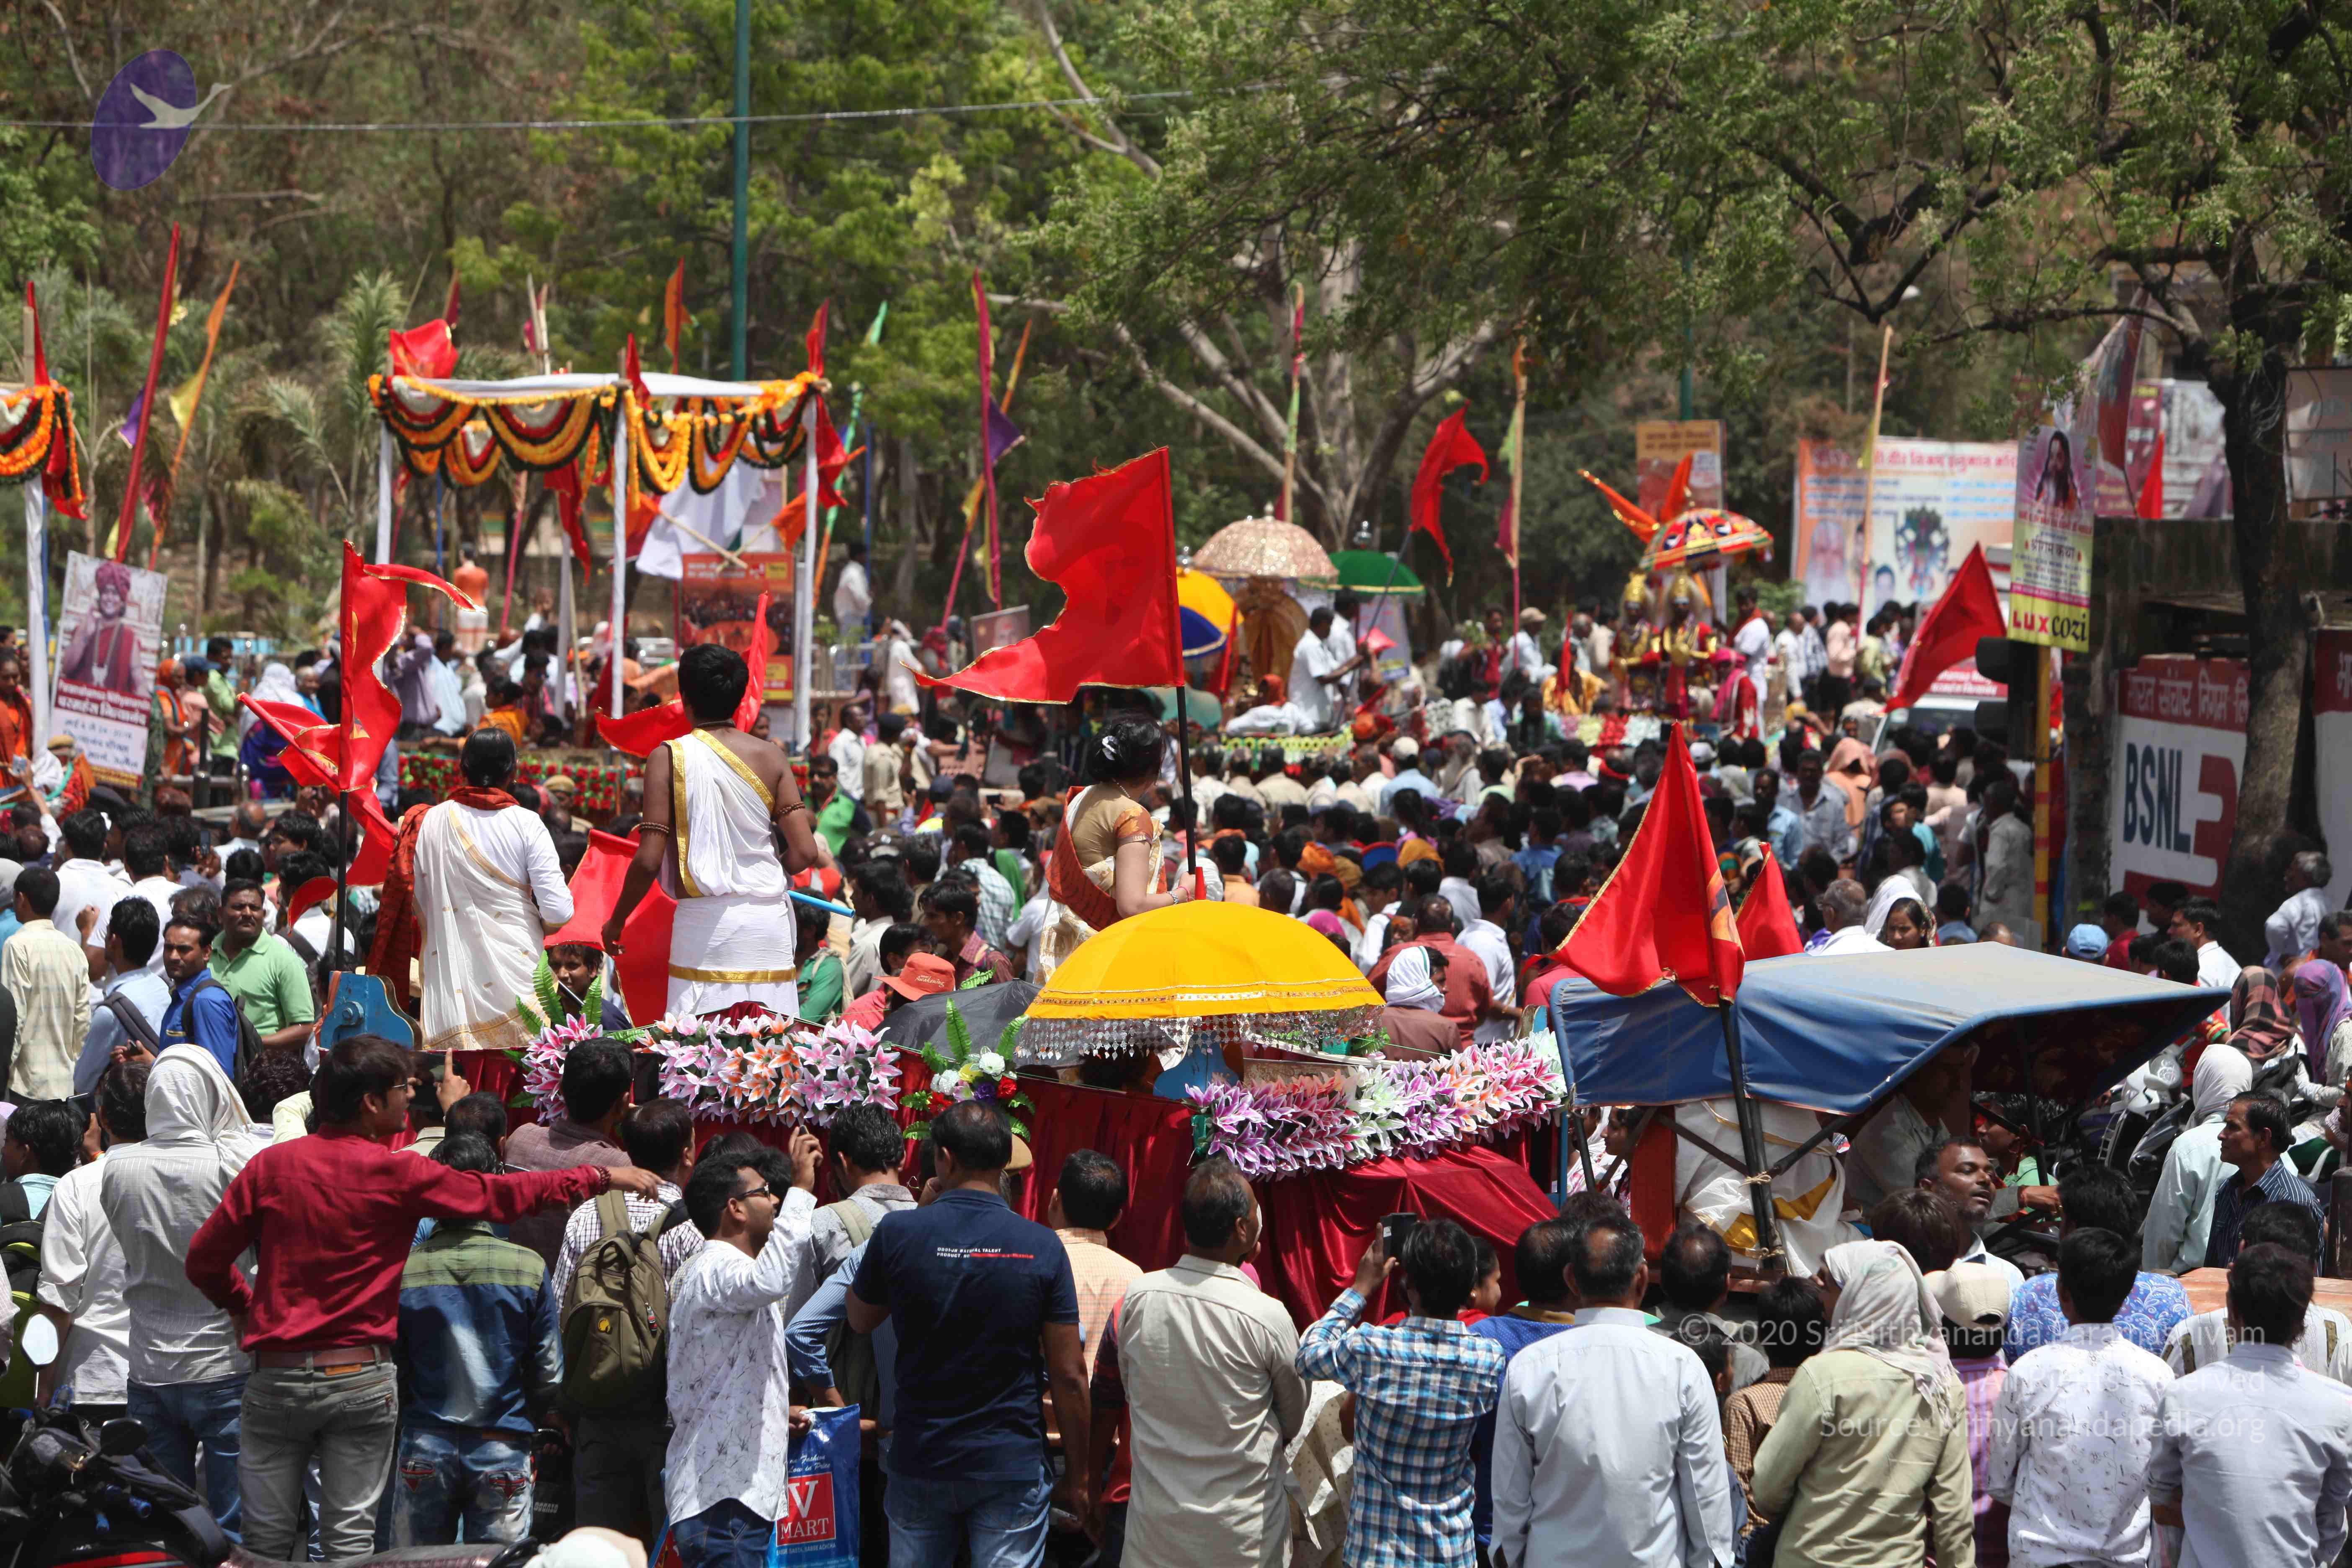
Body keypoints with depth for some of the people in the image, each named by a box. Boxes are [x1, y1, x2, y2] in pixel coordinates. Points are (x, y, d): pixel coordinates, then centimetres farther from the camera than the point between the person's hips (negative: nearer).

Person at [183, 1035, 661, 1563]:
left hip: (277, 1378, 2)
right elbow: (499, 1196, 1)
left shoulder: (271, 1165, 0)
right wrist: (602, 1177, 11)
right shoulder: (396, 1174, -7)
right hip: (360, 1376, -2)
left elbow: (204, 1259, 1)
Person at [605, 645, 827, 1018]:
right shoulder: (771, 757, 4)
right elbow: (805, 852, -1)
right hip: (768, 918, 2)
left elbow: (649, 860, -7)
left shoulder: (669, 758, -3)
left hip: (703, 919, -2)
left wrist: (617, 920, 8)